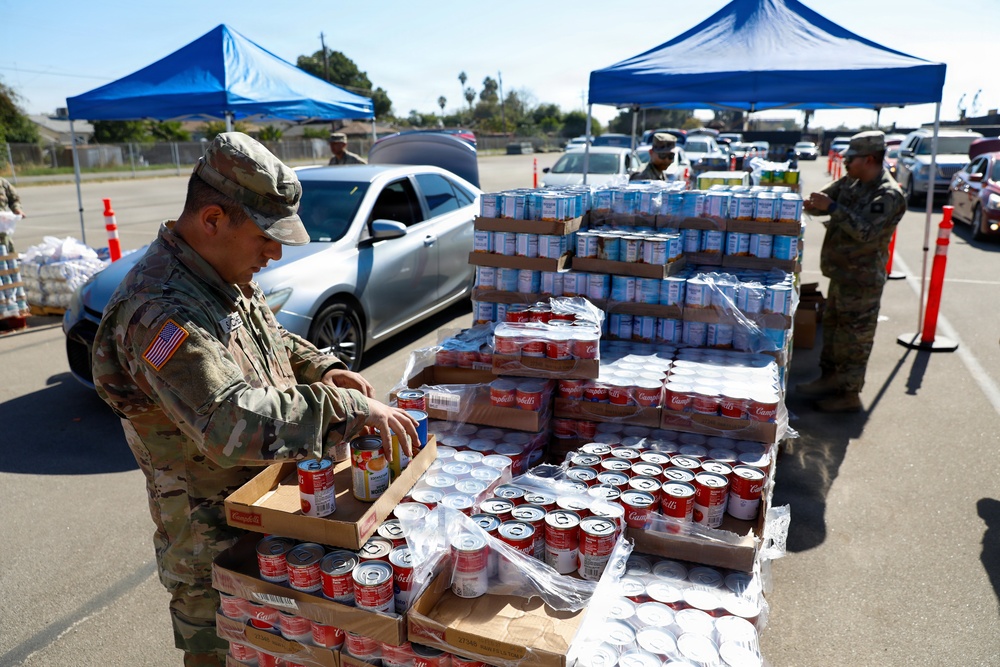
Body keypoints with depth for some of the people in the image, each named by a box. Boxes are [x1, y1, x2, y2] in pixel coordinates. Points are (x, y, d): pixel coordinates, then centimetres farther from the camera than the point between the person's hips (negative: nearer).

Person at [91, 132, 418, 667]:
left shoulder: (223, 276, 1)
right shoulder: (160, 311, -31)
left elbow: (271, 339, 18)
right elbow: (233, 424, -41)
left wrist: (319, 368, 0)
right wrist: (350, 408, -38)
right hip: (212, 537, -8)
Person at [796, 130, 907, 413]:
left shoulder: (889, 195, -19)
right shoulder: (850, 183, 7)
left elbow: (866, 231, -28)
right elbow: (825, 197, 12)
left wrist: (831, 207, -30)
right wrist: (812, 204, -11)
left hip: (862, 280, -9)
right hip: (841, 273, 9)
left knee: (854, 338, -1)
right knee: (832, 327, 18)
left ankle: (850, 395, 9)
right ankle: (829, 379, 32)